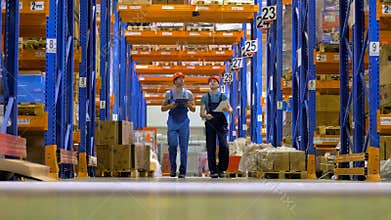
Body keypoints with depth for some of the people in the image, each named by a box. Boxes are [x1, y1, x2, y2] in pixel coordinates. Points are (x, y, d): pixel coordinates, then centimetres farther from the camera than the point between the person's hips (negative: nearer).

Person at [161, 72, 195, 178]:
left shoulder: (188, 93, 9)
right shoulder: (169, 93, 6)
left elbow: (194, 109, 12)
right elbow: (163, 108, 9)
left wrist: (189, 105, -10)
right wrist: (170, 106, -10)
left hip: (184, 122, 1)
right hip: (172, 121, -1)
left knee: (184, 147, -1)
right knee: (173, 145, -11)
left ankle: (182, 171, 4)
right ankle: (173, 168, 5)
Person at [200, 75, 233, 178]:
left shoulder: (223, 96, 11)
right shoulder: (205, 97, 11)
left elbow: (230, 110, 4)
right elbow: (201, 113, 5)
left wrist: (227, 109, -20)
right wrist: (206, 115, -18)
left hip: (221, 123, 0)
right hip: (210, 124, 0)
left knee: (224, 146, -13)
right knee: (211, 148, -2)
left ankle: (221, 169, -2)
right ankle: (213, 171, 4)